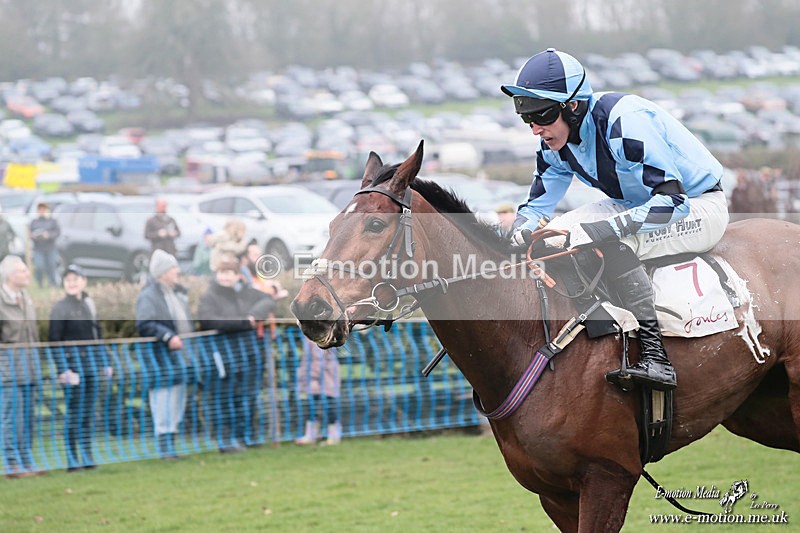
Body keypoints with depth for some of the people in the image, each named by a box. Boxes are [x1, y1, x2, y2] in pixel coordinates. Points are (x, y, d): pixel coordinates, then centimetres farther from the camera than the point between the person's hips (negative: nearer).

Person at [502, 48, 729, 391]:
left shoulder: (624, 121, -31)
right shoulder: (556, 142, -5)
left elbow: (673, 201, -36)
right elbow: (537, 205, 5)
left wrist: (598, 230, -44)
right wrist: (520, 233, -19)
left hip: (697, 206, -9)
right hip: (637, 204, 9)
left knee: (609, 244, -34)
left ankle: (654, 356, -35)